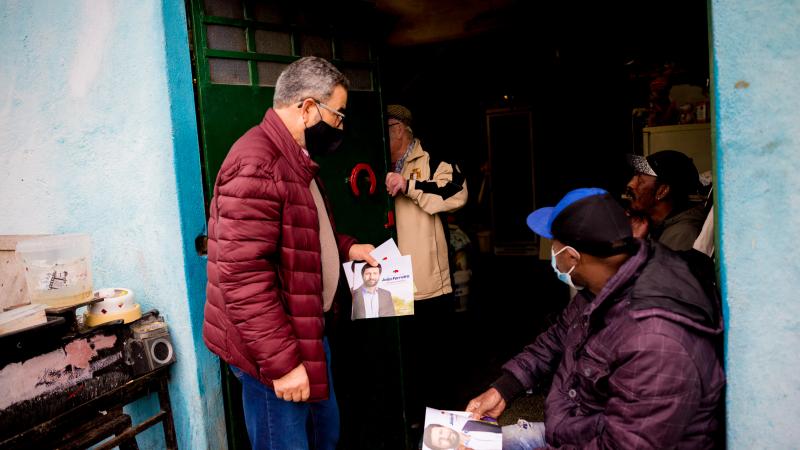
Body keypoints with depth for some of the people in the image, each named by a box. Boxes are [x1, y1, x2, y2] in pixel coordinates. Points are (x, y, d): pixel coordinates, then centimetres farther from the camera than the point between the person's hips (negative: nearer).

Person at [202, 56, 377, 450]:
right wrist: (282, 362, -26)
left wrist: (346, 247, 13)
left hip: (308, 332, 10)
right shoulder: (256, 165, -23)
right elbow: (242, 275, -29)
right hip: (276, 349, -10)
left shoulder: (295, 159, 12)